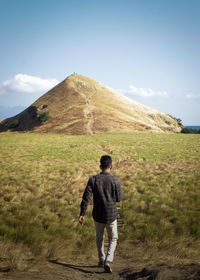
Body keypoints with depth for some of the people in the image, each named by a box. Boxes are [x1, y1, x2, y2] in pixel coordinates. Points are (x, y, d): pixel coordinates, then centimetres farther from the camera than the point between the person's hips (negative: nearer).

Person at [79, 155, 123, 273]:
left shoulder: (93, 179, -10)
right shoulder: (115, 180, -16)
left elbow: (86, 198, -13)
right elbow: (119, 198, -5)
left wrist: (82, 214, -8)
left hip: (98, 215, 2)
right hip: (111, 216, -2)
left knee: (99, 237, 26)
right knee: (113, 239, 16)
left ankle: (101, 260, 39)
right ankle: (108, 261, -3)